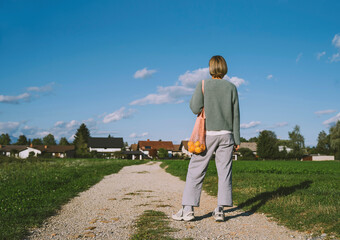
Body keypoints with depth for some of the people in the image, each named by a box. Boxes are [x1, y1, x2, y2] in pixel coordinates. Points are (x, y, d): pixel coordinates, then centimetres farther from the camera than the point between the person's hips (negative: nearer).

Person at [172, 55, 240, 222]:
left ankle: (188, 209, 1)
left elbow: (195, 108, -10)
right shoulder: (231, 87, 5)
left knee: (196, 170, 3)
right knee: (224, 171, 4)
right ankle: (220, 210, 0)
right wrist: (237, 139, 7)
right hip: (226, 134, 2)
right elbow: (235, 115, 4)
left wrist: (194, 95, 10)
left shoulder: (203, 85, -2)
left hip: (207, 134, -2)